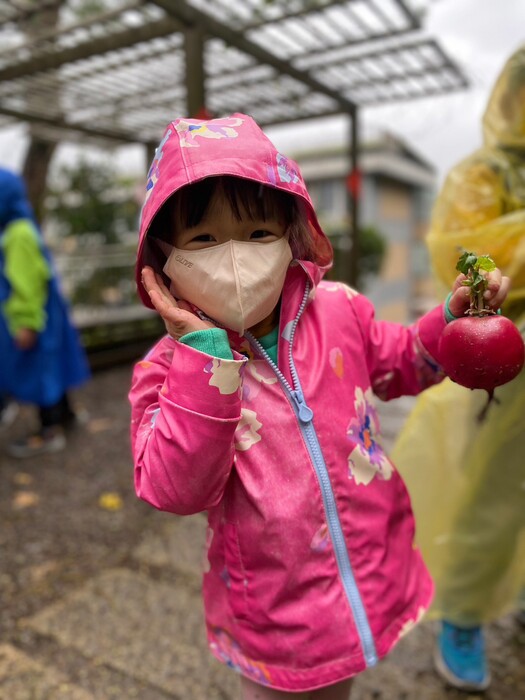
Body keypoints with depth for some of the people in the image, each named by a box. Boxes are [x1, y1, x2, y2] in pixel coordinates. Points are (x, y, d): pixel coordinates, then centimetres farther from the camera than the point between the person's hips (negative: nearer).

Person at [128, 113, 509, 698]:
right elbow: (174, 491, -29)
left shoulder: (337, 310, -9)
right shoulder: (169, 369, -18)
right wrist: (206, 354, -35)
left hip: (374, 571, 4)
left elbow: (400, 363, 9)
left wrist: (452, 319, -9)